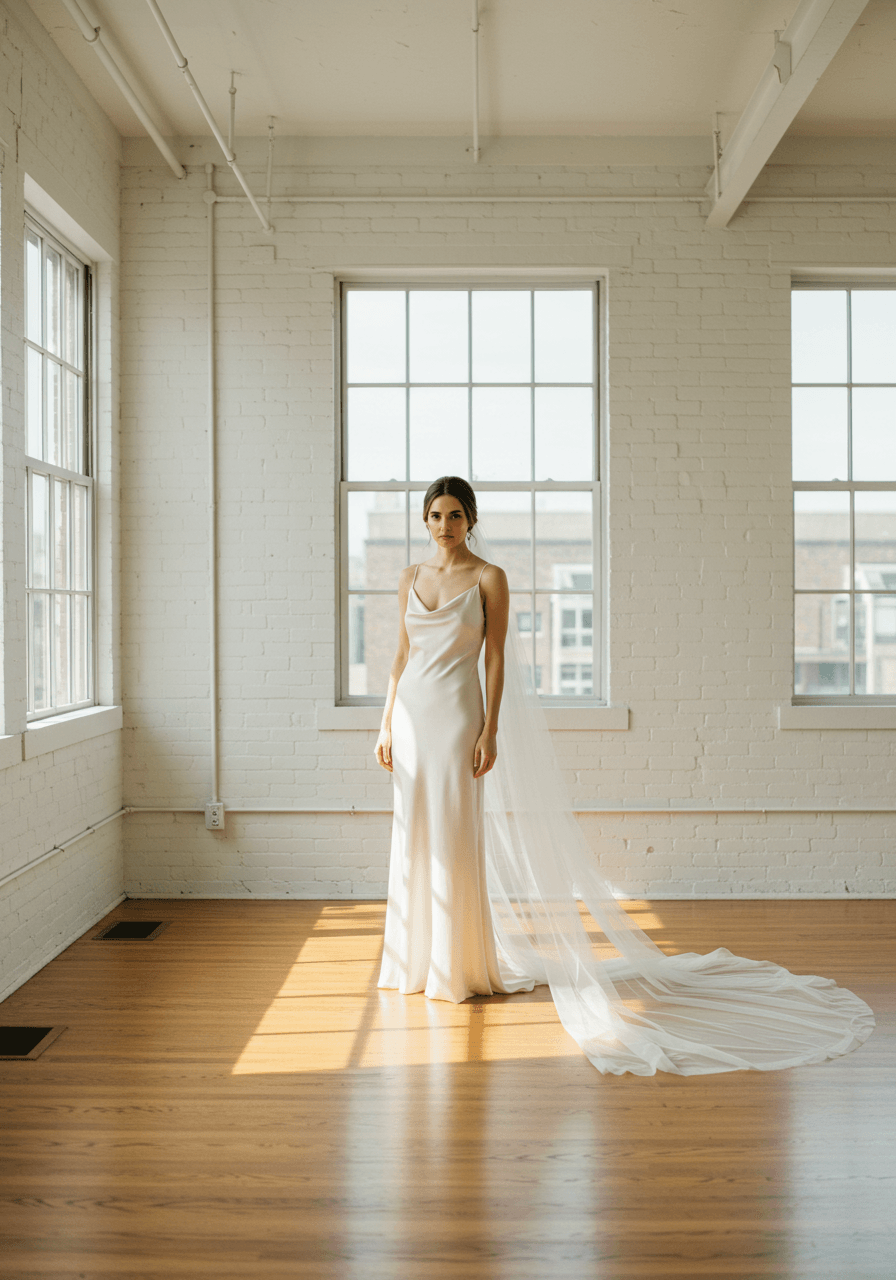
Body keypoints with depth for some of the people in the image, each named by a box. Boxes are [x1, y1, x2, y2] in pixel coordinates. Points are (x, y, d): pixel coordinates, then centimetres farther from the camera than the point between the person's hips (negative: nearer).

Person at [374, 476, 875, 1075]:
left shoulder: (488, 577, -3)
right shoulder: (411, 578, 12)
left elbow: (495, 659, -6)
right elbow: (402, 655, 14)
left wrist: (489, 731, -12)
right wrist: (386, 723, 9)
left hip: (456, 715, -6)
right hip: (411, 713, 6)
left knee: (452, 841, -2)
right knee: (413, 839, 11)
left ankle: (456, 966, 10)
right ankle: (414, 959, 23)